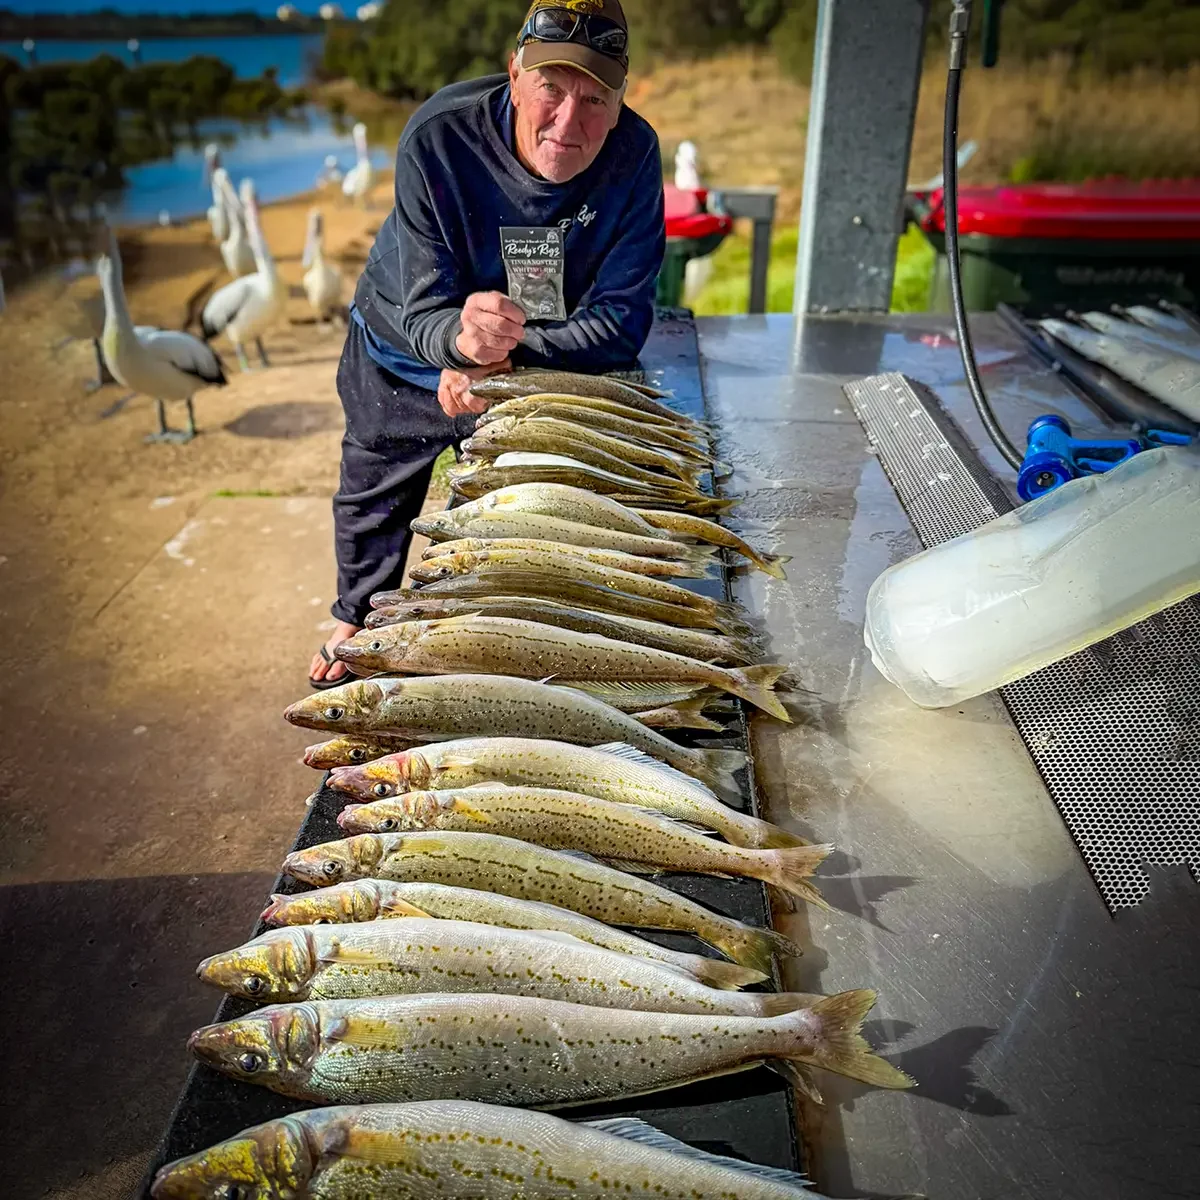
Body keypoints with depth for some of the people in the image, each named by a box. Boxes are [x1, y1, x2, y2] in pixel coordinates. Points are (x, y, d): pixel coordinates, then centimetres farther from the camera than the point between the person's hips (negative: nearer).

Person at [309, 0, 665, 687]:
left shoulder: (634, 154, -29)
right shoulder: (437, 137, -32)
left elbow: (618, 323, -29)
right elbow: (420, 310, -32)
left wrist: (503, 357, -40)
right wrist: (459, 337, -56)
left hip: (534, 371, 0)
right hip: (403, 358, 0)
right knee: (373, 505, 20)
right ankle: (357, 619, 50)